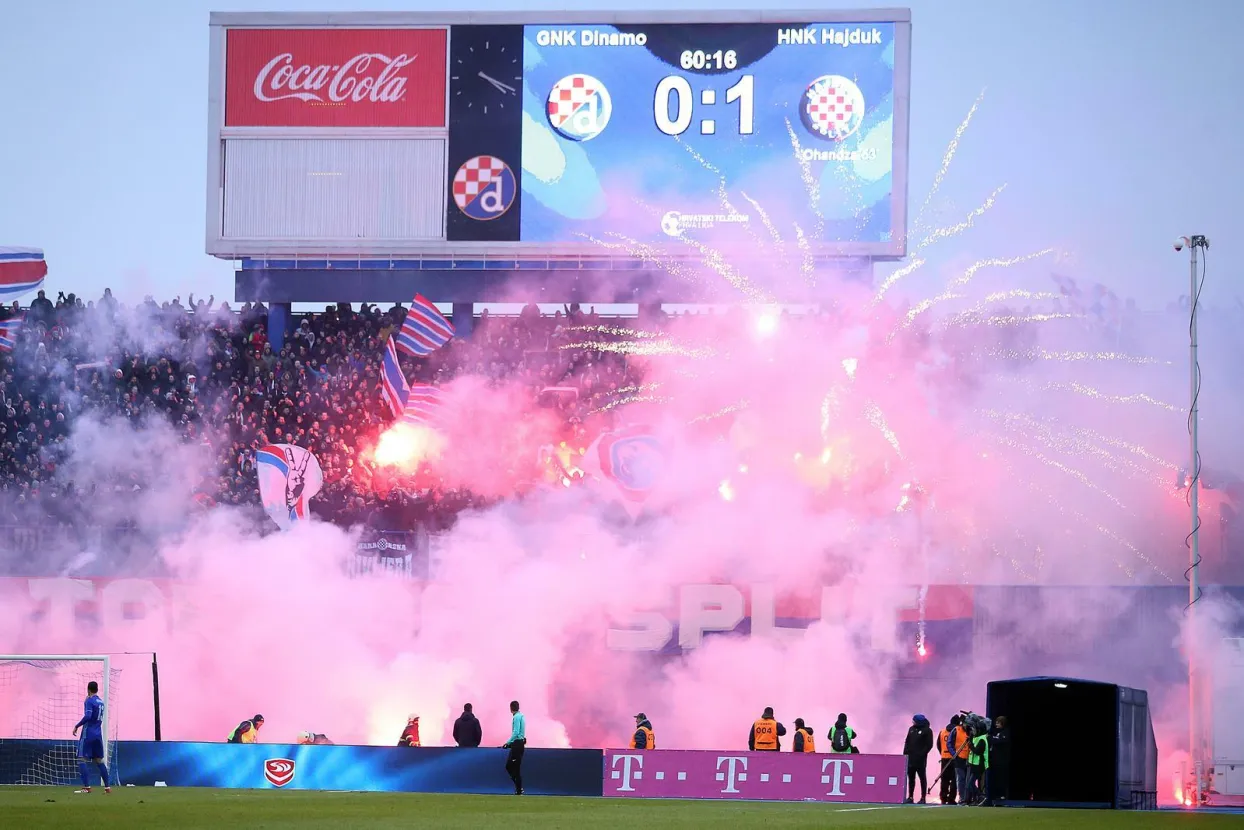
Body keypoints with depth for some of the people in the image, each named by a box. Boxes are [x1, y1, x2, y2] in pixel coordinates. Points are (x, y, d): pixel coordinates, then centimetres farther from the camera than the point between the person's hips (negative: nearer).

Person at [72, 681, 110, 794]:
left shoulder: (89, 701, -11)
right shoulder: (101, 702, 14)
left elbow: (87, 716, -24)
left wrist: (77, 726, -16)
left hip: (88, 734, -8)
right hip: (98, 735, 8)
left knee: (82, 760, -6)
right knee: (99, 761, 13)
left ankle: (86, 787, -15)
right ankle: (107, 787, 11)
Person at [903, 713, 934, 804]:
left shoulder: (927, 731, -5)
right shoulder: (912, 729, 14)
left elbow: (929, 745, -9)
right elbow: (907, 742, 17)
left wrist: (922, 754, -16)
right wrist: (905, 753, 6)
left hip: (920, 759, -6)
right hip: (910, 758, 6)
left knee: (922, 777, -2)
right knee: (911, 778, 7)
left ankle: (923, 798, 0)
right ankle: (910, 797, 12)